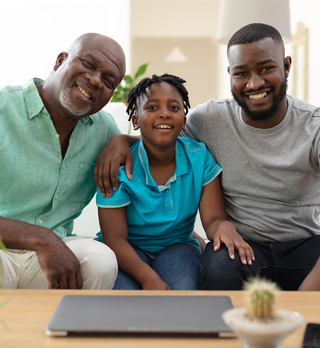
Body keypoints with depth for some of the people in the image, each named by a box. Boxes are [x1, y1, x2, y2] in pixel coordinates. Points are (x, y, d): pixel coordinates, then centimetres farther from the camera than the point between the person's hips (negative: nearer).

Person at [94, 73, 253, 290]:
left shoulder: (200, 158, -7)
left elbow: (213, 218, -10)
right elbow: (115, 238, -17)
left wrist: (225, 228, -38)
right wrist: (149, 278, -34)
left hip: (177, 247, 2)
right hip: (128, 251, -1)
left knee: (183, 288, -31)